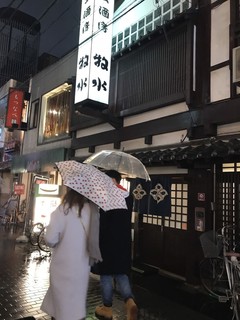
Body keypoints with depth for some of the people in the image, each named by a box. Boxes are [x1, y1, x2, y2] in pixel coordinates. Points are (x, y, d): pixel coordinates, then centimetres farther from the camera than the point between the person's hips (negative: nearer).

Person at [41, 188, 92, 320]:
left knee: (61, 295, 17)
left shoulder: (62, 210, -14)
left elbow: (50, 238, -15)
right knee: (76, 295, 19)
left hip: (63, 262, -1)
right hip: (81, 262, 2)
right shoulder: (91, 210, -10)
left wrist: (57, 244, 5)